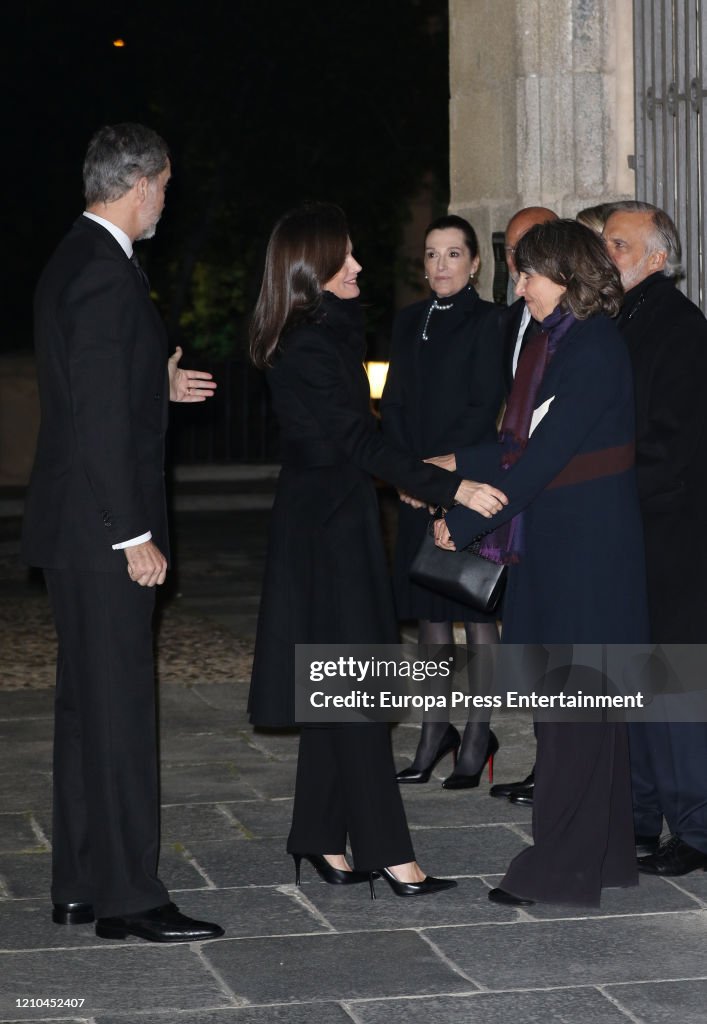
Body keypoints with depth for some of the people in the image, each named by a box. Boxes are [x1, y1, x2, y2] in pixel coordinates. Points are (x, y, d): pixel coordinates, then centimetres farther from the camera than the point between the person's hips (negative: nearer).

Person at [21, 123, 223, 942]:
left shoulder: (73, 261, 13)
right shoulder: (108, 273, -18)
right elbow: (101, 417, -22)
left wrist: (160, 385, 25)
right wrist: (133, 534, -20)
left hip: (78, 530, 10)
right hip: (102, 531, -10)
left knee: (87, 705, 14)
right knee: (120, 705, -5)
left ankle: (79, 886, 21)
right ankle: (128, 897, 0)